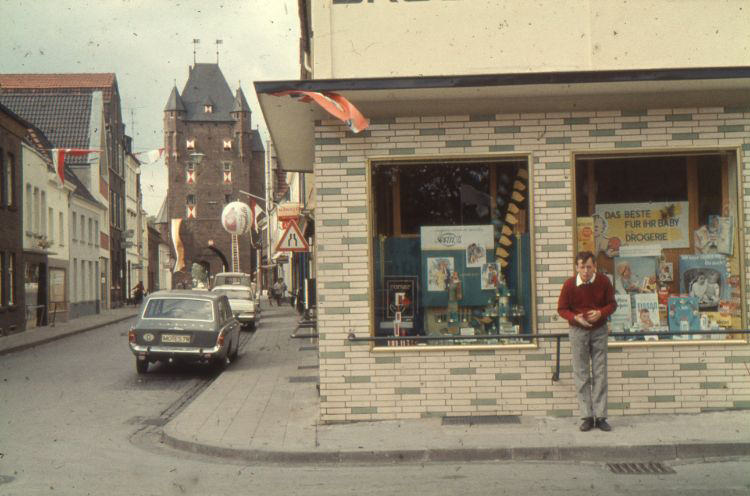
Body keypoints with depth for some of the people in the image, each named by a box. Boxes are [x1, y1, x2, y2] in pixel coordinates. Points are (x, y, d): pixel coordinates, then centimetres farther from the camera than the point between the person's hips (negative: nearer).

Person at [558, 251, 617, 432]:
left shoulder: (604, 282, -7)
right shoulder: (569, 285, -10)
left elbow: (612, 304, 3)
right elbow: (562, 309, -1)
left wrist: (601, 313, -18)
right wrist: (575, 318, -20)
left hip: (599, 331, 1)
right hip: (578, 331, -1)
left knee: (600, 373, 1)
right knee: (581, 374, 0)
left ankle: (600, 417, 6)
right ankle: (587, 417, 5)